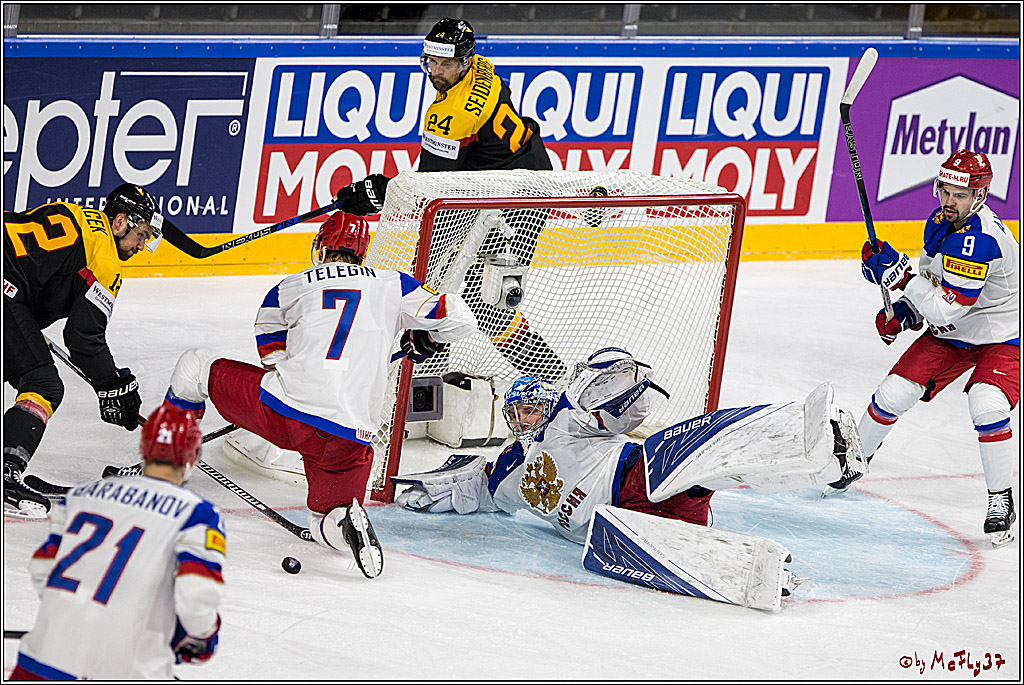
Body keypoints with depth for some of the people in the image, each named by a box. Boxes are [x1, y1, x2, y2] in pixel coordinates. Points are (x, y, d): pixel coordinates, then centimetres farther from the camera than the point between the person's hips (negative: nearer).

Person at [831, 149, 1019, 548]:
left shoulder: (980, 240, -33)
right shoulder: (939, 222, -4)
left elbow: (946, 309, -35)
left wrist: (898, 273, -37)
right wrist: (904, 313, -2)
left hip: (1001, 339, -8)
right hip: (951, 334, 8)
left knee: (987, 407, -31)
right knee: (894, 392, -1)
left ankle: (1001, 501, -14)